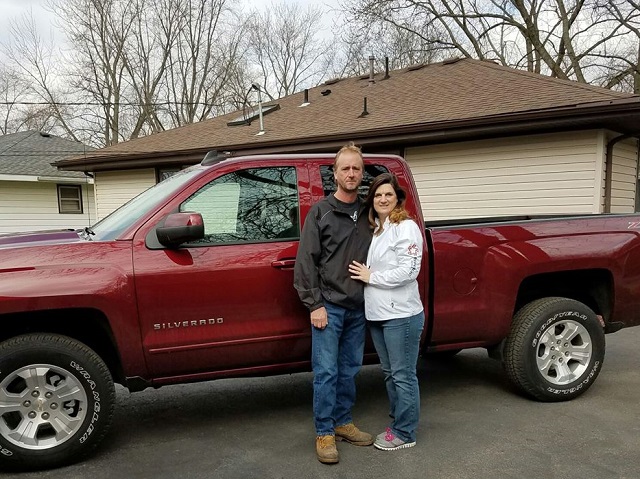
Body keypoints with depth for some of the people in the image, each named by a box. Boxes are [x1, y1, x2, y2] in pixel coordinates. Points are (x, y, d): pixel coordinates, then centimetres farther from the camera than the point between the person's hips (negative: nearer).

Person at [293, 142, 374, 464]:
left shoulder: (367, 214, 10)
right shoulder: (320, 212, -2)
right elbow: (306, 261, -6)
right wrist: (314, 304, -11)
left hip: (358, 308, 5)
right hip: (329, 306, -4)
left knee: (349, 370, 13)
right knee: (326, 372, 0)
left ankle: (343, 423, 27)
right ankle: (324, 433, 12)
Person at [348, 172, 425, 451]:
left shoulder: (406, 227, -10)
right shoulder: (373, 229, 14)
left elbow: (408, 270, -18)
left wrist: (371, 277, -12)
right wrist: (363, 274, 2)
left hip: (401, 315, -8)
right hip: (377, 314, 8)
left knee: (403, 375, 2)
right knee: (389, 373, 16)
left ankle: (404, 433, 13)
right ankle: (398, 425, 29)